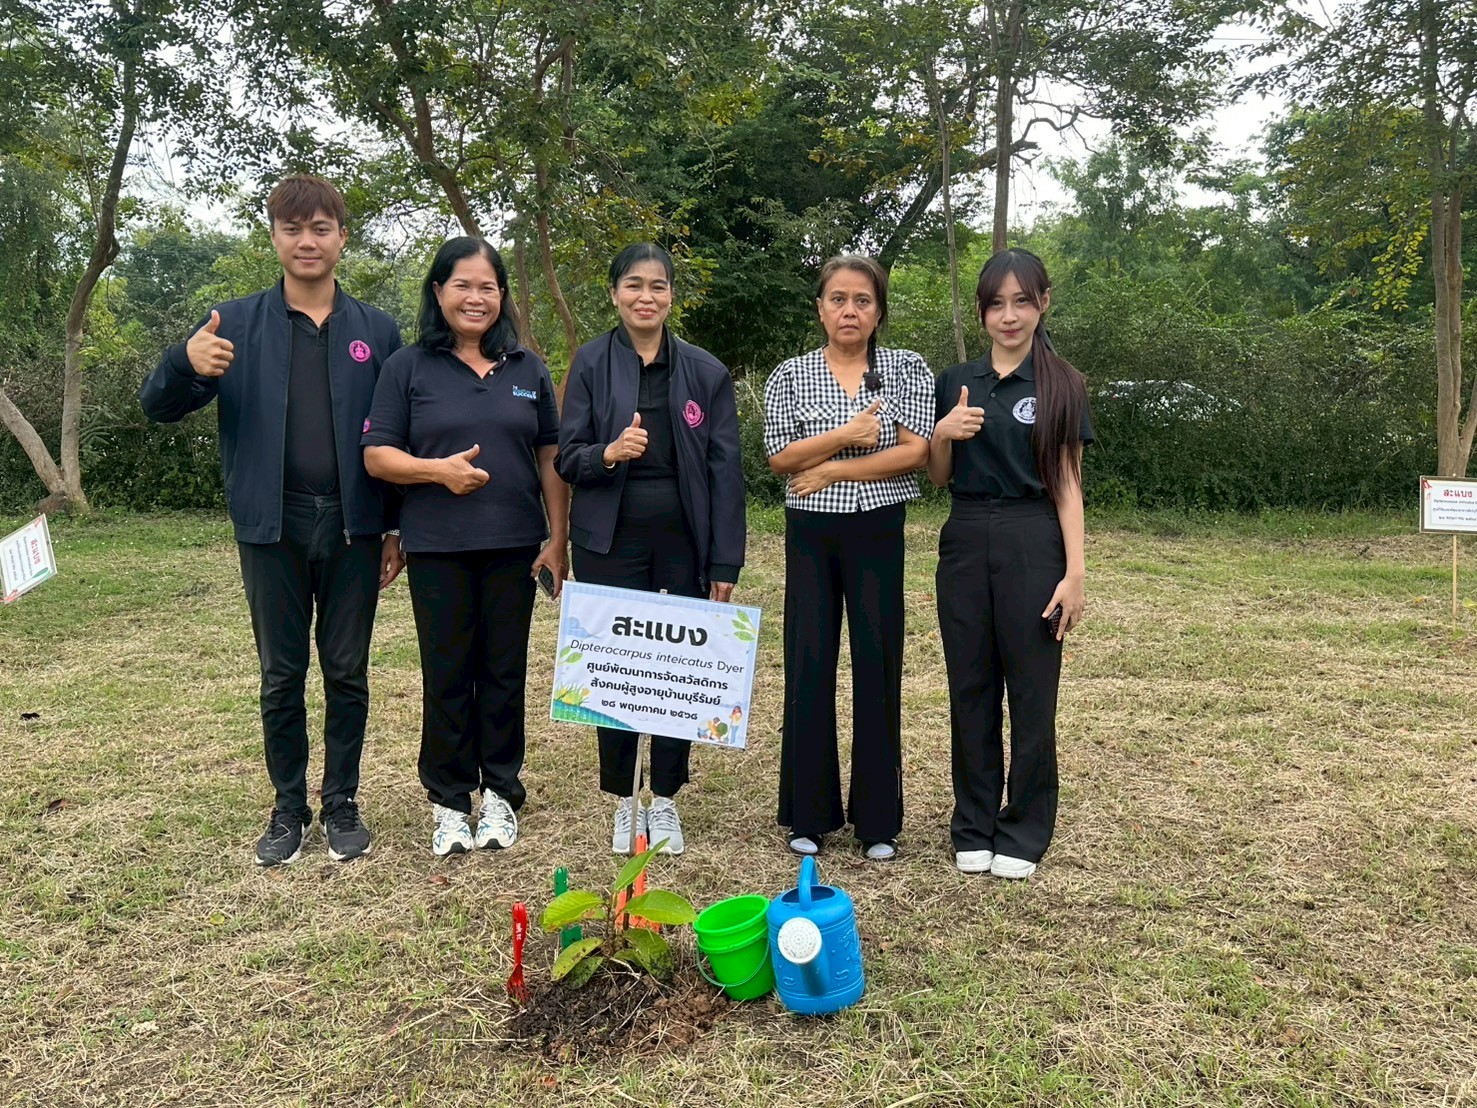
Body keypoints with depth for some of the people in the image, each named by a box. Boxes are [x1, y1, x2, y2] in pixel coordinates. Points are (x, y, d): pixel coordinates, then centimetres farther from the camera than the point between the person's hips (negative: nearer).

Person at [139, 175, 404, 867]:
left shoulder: (377, 332, 4)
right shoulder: (235, 326, 3)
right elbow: (158, 407, -1)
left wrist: (398, 526, 1)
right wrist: (185, 362, -24)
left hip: (352, 528, 0)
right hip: (272, 530, 0)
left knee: (347, 674, 8)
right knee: (281, 677, 9)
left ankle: (342, 803, 22)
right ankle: (288, 809, 23)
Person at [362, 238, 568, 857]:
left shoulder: (528, 369, 9)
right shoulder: (408, 369, 3)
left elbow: (550, 459, 9)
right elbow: (376, 455, 0)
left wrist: (558, 540, 3)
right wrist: (438, 469, -17)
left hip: (514, 548, 2)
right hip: (438, 550, -1)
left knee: (505, 672, 8)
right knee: (447, 674, 5)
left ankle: (500, 795, 21)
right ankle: (449, 802, 18)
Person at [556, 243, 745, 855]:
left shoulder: (705, 371, 4)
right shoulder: (592, 362, 2)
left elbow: (726, 470, 2)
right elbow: (567, 457, 1)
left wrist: (725, 562, -2)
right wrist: (608, 453, -22)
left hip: (684, 543, 1)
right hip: (612, 544, 0)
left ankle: (665, 799, 22)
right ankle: (623, 800, 22)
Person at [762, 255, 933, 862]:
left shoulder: (907, 369, 4)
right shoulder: (791, 375, 6)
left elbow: (915, 451, -7)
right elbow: (780, 457, -3)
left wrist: (832, 471, -9)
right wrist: (846, 435, -13)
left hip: (878, 532, -1)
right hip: (810, 535, 1)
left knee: (879, 666, 2)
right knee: (808, 665, 3)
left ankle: (877, 819, 14)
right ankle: (809, 813, 17)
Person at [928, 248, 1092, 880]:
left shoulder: (1060, 386, 0)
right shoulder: (956, 383, 8)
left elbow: (1067, 484, -2)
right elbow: (938, 478, 12)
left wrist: (1074, 573, -9)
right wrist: (943, 433, -9)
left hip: (1032, 544, -3)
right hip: (965, 542, 3)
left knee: (1031, 692, 3)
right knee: (970, 689, 9)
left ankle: (1023, 833, 17)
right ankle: (973, 828, 21)